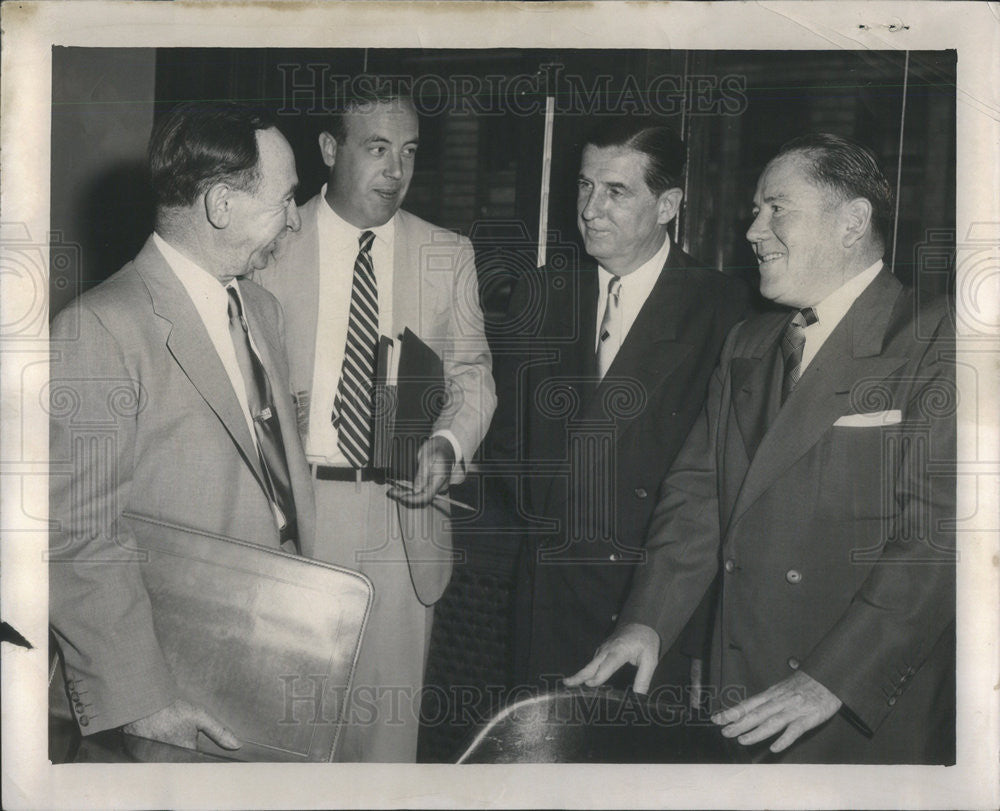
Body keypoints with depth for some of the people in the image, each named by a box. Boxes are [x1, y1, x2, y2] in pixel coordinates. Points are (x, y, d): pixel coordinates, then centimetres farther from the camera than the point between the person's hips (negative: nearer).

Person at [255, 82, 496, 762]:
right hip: (292, 509, -1)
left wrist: (449, 442, -10)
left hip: (404, 517, 2)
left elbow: (473, 372, 9)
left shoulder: (449, 256, 7)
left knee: (390, 702, 8)